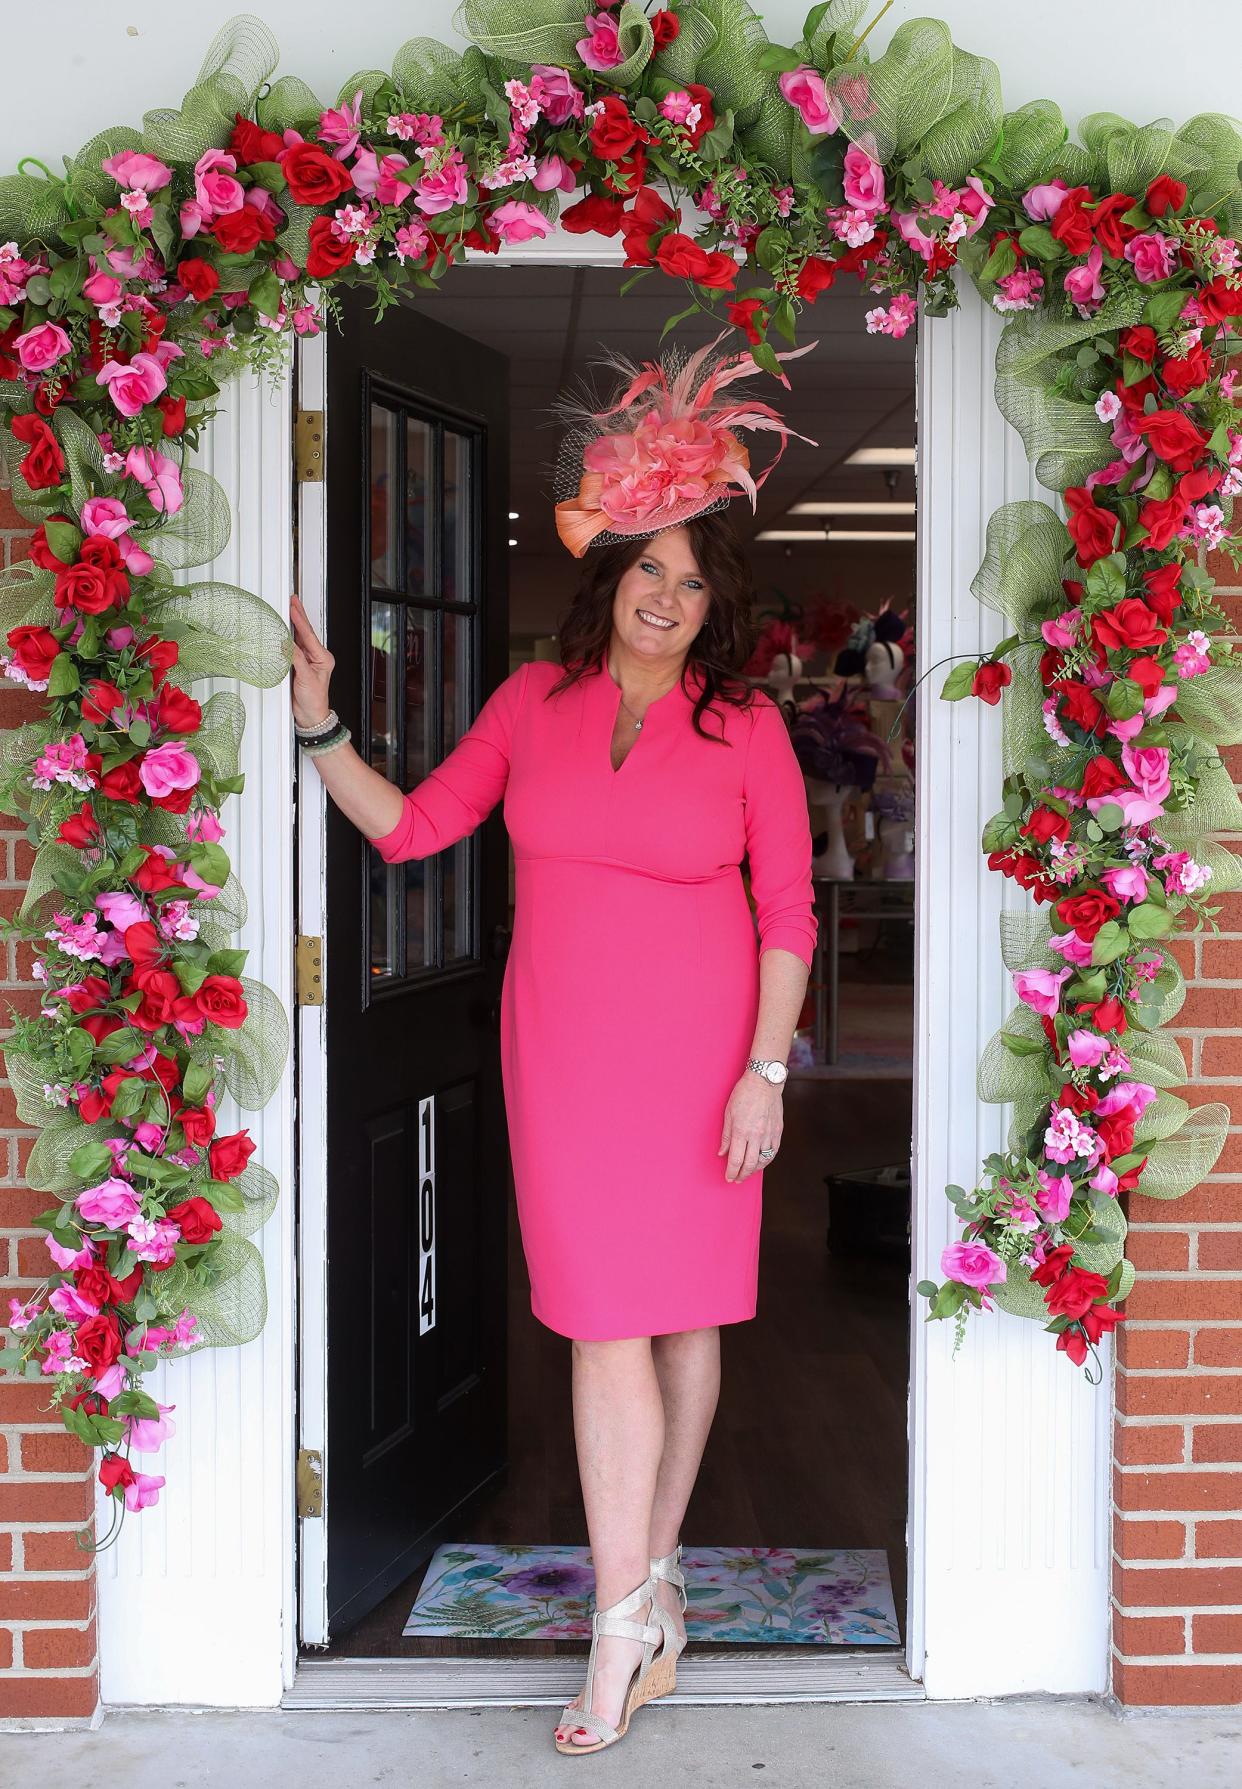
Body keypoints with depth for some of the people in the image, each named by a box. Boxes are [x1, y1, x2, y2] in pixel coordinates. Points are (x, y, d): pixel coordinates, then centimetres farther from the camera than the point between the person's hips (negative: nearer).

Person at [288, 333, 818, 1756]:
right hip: (564, 1049, 1)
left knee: (684, 1313, 8)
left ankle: (647, 1570, 27)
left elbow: (788, 914, -3)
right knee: (603, 1321, -1)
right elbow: (409, 827, 9)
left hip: (697, 1049, -1)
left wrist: (765, 1070, -8)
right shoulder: (534, 702, 4)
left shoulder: (744, 728, -3)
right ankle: (633, 1615, 8)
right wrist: (319, 726, -1)